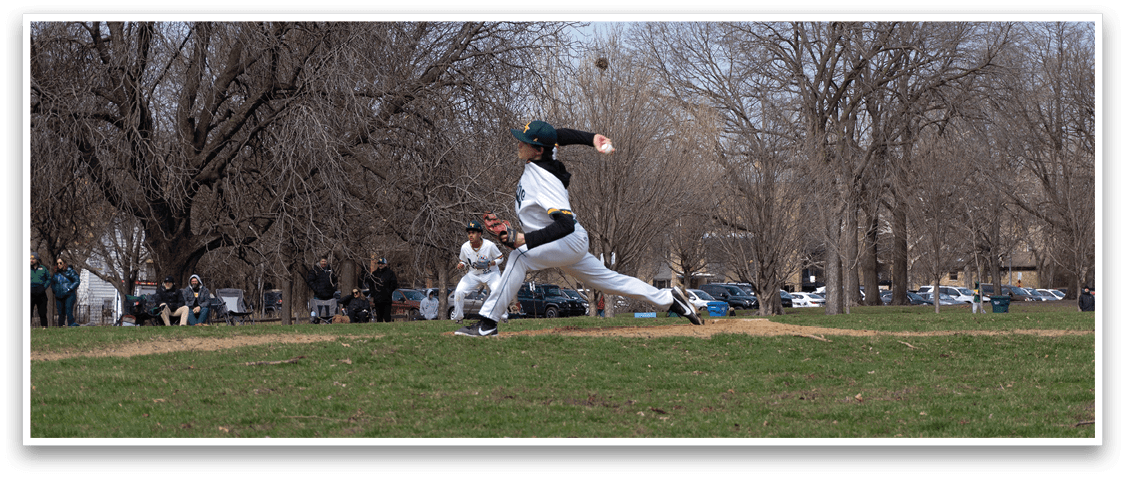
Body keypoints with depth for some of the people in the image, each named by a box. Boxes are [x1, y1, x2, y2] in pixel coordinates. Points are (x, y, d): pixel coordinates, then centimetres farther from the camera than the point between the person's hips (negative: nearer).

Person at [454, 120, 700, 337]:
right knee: (607, 279, 18)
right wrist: (593, 138, 0)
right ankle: (668, 298, 25)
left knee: (518, 257, -26)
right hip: (568, 246, 11)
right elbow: (562, 136, 14)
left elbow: (565, 224, -37)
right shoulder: (535, 160, -3)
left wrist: (527, 239, -41)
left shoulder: (547, 183, -29)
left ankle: (488, 323, -26)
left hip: (571, 240, -11)